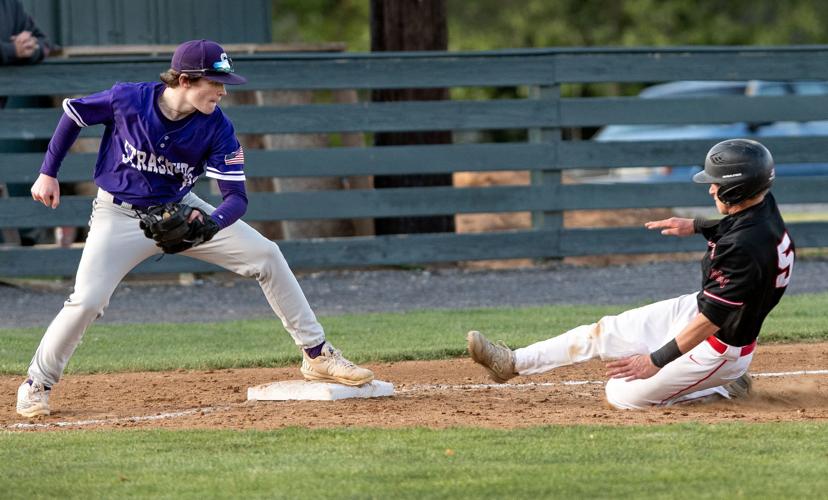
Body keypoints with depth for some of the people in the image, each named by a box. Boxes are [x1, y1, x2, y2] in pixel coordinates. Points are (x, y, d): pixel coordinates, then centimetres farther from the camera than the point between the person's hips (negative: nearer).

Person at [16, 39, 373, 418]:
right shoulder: (127, 100, -23)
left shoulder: (216, 128, -18)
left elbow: (236, 196, -19)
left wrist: (211, 224, -41)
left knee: (265, 255, -7)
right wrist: (48, 173, -3)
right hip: (120, 214, -3)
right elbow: (73, 113, -4)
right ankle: (37, 385, 2)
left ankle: (317, 355, 5)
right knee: (86, 301, -21)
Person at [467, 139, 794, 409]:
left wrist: (656, 361, -26)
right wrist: (697, 226, 10)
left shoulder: (743, 248, -36)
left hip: (718, 349, -10)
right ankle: (513, 363, 24)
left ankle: (726, 389, 9)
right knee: (604, 332, 10)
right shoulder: (762, 205, -7)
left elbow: (711, 321, -32)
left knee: (623, 395, -2)